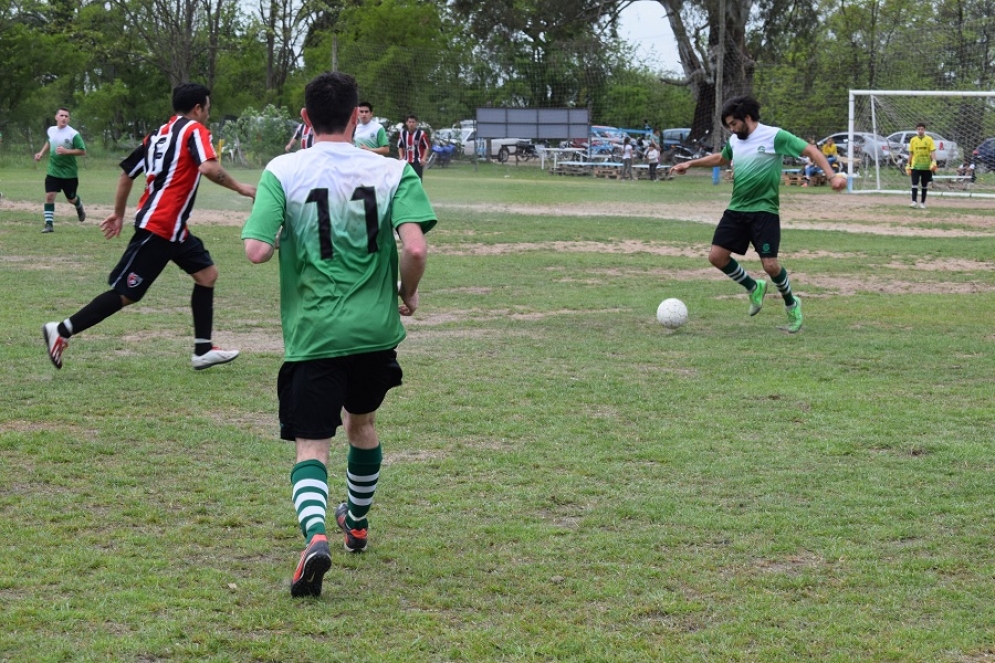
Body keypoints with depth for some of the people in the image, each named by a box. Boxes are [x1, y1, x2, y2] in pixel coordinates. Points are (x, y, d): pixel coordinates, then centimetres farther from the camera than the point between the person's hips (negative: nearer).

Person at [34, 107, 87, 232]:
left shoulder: (73, 134, -16)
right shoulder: (51, 130, 1)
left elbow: (83, 152, -16)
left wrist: (66, 151, -26)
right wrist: (42, 152, 11)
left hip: (69, 173, -3)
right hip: (53, 171, 3)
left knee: (71, 198, 12)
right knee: (49, 196, -9)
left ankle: (79, 206, 48)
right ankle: (49, 224, -4)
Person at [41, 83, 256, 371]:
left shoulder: (159, 133, 16)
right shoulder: (194, 130, -7)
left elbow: (127, 171, 18)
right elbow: (208, 167, -25)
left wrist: (119, 213, 25)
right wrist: (240, 188, -14)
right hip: (159, 228, -10)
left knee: (207, 274, 13)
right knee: (126, 294, -7)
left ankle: (203, 350, 14)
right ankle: (61, 331, -3)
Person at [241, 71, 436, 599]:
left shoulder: (282, 171, -6)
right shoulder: (393, 172, -4)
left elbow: (256, 250, -15)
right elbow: (415, 247, -16)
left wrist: (283, 237, 8)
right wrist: (408, 294, 3)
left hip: (312, 332, -2)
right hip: (375, 328, 2)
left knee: (311, 445, 1)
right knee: (362, 423, 26)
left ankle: (316, 536, -26)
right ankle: (356, 525, 45)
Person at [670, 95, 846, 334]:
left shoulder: (775, 136, -11)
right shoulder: (734, 141, 10)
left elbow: (811, 150, -13)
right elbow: (720, 158, 32)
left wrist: (832, 175, -25)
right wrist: (691, 163, 27)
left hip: (764, 211, -6)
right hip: (736, 209, 6)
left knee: (770, 265, -13)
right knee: (717, 256, -3)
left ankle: (792, 305, 16)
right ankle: (754, 289, 21)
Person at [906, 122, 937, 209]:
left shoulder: (929, 139, -2)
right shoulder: (913, 140, 4)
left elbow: (933, 152, -8)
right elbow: (911, 153, 9)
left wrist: (934, 162, -23)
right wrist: (908, 165, 7)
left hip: (926, 166, -1)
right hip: (915, 166, 1)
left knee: (925, 185, 7)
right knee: (914, 184, -10)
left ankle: (922, 202, 15)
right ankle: (914, 201, -13)